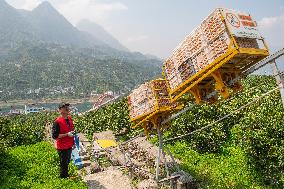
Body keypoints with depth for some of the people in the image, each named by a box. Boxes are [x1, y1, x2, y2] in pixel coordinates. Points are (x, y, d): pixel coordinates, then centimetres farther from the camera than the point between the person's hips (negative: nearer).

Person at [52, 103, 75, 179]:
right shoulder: (58, 122, -20)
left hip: (69, 146, 8)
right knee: (64, 164, 4)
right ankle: (63, 178, 20)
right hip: (62, 147, -8)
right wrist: (67, 134, -24)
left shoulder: (69, 118, 5)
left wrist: (73, 142, 17)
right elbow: (54, 136, -21)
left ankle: (66, 176, 36)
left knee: (67, 162, 20)